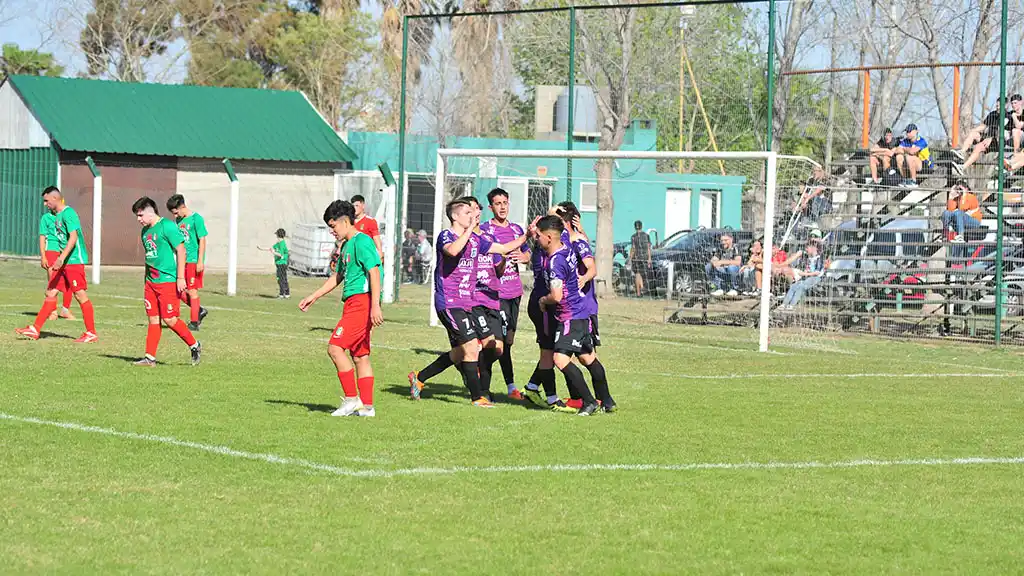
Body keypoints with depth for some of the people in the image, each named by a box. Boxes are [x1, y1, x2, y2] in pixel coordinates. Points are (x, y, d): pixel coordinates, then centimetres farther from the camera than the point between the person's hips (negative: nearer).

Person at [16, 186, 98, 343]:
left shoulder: (68, 213, -14)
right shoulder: (58, 215, 16)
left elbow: (73, 237, -23)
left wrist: (61, 258, -28)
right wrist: (58, 261, 23)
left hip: (74, 261, -10)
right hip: (64, 262, 10)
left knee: (80, 295, -6)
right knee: (51, 293, 8)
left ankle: (91, 334, 0)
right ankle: (35, 330, 9)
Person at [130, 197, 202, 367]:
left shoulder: (167, 226, -11)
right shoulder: (145, 231, 14)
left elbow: (181, 250, -14)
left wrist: (180, 277, -17)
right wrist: (147, 280, 22)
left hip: (168, 281, -8)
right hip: (151, 281, 8)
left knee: (170, 319, -8)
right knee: (153, 319, 6)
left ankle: (194, 345, 10)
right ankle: (150, 358, 7)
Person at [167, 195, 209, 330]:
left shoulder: (196, 218, -11)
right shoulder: (179, 220, 11)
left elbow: (202, 240, -12)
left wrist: (200, 261, -16)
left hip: (193, 261, -8)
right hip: (182, 260, 8)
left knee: (192, 291, -4)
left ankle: (194, 322, 4)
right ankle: (200, 311, 21)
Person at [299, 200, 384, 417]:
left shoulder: (362, 242, -11)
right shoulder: (347, 245, 20)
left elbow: (374, 273, -19)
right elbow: (338, 276, 30)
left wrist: (375, 306, -26)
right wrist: (313, 297, 31)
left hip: (361, 301, -10)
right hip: (353, 303, 10)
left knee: (335, 347, -13)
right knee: (360, 355, 9)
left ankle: (351, 399, -9)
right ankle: (366, 406, 10)